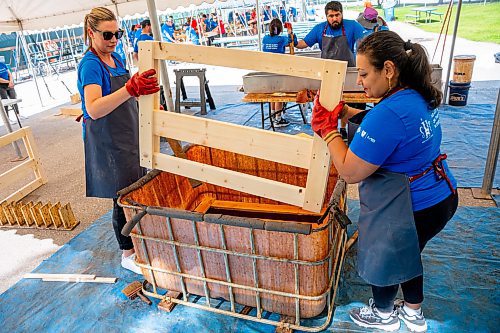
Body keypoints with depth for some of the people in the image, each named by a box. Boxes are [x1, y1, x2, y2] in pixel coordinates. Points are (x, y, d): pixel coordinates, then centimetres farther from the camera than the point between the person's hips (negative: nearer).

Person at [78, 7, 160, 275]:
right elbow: (94, 109, -34)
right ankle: (127, 254, 21)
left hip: (129, 136, 8)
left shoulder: (115, 58, 8)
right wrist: (130, 89, -46)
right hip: (107, 142, -8)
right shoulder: (90, 64, -18)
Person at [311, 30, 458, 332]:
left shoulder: (389, 113, -32)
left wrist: (327, 127, -18)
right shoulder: (420, 97, -2)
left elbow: (350, 172, -27)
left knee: (382, 259, 18)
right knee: (407, 254, 29)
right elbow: (379, 128, 12)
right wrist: (342, 111, 2)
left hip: (412, 211, -9)